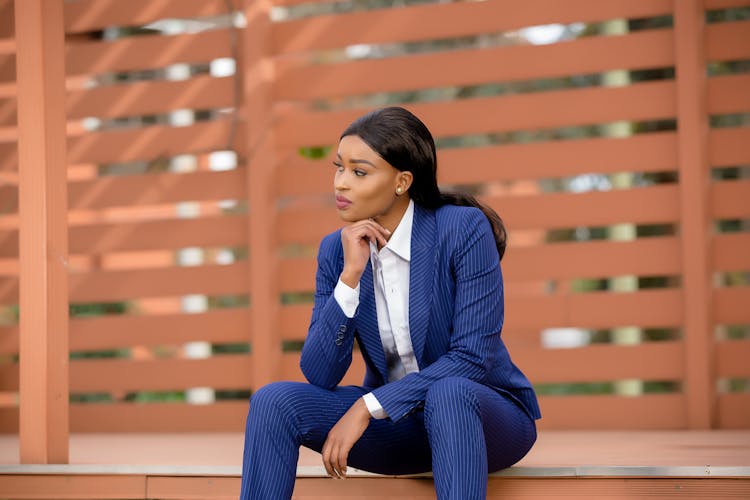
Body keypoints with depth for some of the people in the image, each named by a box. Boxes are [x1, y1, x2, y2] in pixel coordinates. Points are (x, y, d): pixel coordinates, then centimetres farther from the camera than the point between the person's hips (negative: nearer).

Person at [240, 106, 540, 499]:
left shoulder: (464, 228, -17)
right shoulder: (336, 250, -3)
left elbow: (472, 357, -21)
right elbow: (319, 375, -10)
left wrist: (367, 407, -24)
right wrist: (350, 275, -21)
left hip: (484, 415, -4)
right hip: (395, 423, 4)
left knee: (449, 394, -39)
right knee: (274, 401, -19)